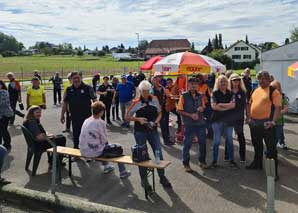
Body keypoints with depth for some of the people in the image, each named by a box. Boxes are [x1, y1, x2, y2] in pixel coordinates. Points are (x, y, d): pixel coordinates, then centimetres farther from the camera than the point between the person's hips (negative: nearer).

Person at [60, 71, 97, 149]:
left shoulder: (88, 88, -4)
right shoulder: (69, 89, 6)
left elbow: (94, 100, -4)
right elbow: (65, 102, 11)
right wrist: (62, 115, 9)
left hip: (86, 116, -3)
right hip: (74, 117, 3)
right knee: (76, 134, 12)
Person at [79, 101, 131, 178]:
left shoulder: (86, 120, 2)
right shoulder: (101, 122, -15)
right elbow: (104, 140, -11)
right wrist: (106, 142, 14)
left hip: (83, 151, 7)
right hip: (94, 152, -7)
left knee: (104, 145, 34)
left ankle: (106, 166, 43)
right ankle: (122, 172, 19)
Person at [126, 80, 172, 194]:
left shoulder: (155, 99, -2)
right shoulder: (136, 102, -9)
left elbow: (159, 113, 9)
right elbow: (127, 117, -3)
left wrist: (155, 122, -9)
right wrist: (138, 119, -19)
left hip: (153, 131, 3)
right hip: (140, 132, -2)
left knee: (159, 154, 4)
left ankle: (162, 177, 24)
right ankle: (144, 180, 24)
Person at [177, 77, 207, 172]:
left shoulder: (200, 96, 9)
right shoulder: (184, 96, -5)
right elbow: (179, 110, -8)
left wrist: (201, 108, -4)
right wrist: (190, 115, -16)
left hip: (200, 122, 5)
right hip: (189, 124, -4)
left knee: (203, 142, 11)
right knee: (187, 143, 2)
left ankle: (202, 161, 30)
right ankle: (186, 163, 16)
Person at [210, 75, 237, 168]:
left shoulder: (231, 93, 7)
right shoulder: (214, 93, -1)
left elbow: (233, 105, -8)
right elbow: (213, 106, -12)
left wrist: (220, 104, -12)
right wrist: (227, 107, -9)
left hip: (229, 120, 2)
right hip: (217, 120, -2)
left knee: (229, 140, 10)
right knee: (216, 141, 2)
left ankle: (231, 160, 22)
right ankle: (214, 161, 12)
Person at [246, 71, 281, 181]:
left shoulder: (274, 91, -8)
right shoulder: (256, 91, 12)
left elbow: (277, 107, -14)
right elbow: (250, 104, 18)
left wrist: (273, 122, -21)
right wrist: (249, 117, 8)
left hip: (266, 124, -7)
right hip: (254, 123, 7)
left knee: (271, 147, 0)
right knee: (257, 145, 21)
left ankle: (274, 171, 8)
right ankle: (257, 163, 38)